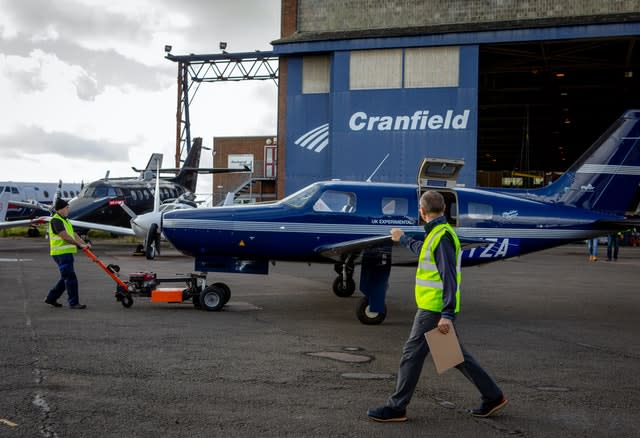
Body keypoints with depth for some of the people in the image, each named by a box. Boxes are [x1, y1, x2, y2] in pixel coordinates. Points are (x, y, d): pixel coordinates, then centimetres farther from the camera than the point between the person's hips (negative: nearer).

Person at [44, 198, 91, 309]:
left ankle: (51, 298, 23)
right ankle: (73, 303, -3)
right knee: (71, 278, -8)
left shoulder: (65, 220, 19)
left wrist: (84, 243, 3)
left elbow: (73, 234, 16)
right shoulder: (56, 220, -13)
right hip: (61, 254, -10)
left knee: (66, 278, 15)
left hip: (67, 253, 10)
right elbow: (65, 237, -23)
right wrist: (79, 244, -22)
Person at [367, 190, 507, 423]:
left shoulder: (442, 236, -17)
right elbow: (423, 250, 38)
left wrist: (447, 314, -27)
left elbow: (449, 278, -23)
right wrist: (403, 239, 54)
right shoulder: (437, 233, 14)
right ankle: (493, 397, 20)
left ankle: (396, 407, 7)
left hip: (434, 310, -10)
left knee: (412, 354, -2)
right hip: (438, 309, 10)